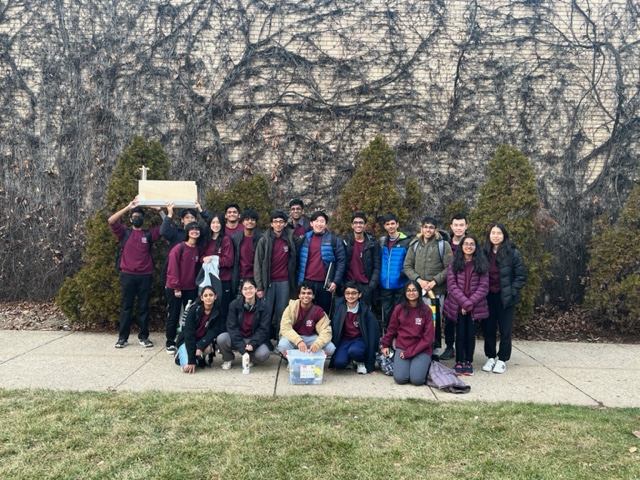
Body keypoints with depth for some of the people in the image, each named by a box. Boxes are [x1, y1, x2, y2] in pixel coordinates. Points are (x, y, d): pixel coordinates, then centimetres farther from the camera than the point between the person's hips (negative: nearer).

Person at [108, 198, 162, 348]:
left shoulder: (149, 234, 10)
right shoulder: (124, 233, 7)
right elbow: (111, 221, -7)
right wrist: (128, 207, -10)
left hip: (145, 276, 1)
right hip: (128, 275, -1)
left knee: (144, 306, 6)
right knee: (126, 306, 5)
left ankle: (143, 336, 13)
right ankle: (122, 337, 11)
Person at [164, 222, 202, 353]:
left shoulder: (198, 249, 6)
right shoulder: (179, 248, -12)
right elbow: (173, 269, -14)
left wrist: (197, 284, 5)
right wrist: (176, 287, -16)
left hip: (191, 288, 5)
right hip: (174, 288, -5)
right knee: (173, 316, 4)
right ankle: (170, 343, 16)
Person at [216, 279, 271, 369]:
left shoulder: (262, 306, -9)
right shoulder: (234, 304, -9)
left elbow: (263, 329, -11)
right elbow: (232, 327, -14)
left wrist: (252, 344, -27)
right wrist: (242, 347, -26)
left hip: (255, 339, -1)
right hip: (237, 338, 1)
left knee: (263, 354, -31)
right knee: (221, 338, -30)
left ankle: (250, 359, 6)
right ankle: (228, 359, 4)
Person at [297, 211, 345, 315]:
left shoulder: (333, 240, 0)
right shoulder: (305, 239, 7)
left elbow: (341, 261, -2)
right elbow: (300, 261, 11)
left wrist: (336, 281, -7)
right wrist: (299, 280, 5)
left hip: (325, 284, -2)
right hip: (306, 282, 2)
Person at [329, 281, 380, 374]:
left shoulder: (365, 311, -12)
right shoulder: (339, 307, -5)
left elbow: (372, 335, -10)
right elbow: (334, 329, 0)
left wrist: (370, 365, -10)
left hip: (359, 340, -2)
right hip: (344, 339, 2)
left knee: (354, 351, -37)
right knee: (339, 362, -27)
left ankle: (361, 362, 0)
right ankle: (349, 359, 10)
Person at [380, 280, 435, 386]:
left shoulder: (426, 310, -4)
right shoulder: (399, 308, 1)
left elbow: (428, 336, -7)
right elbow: (391, 329, 14)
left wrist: (410, 352, -13)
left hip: (421, 349, -1)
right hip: (402, 347, 1)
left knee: (416, 379, -21)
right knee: (400, 378, -19)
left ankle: (423, 365, 12)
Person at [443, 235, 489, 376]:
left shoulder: (481, 264, 4)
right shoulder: (454, 263, 3)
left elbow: (484, 287, -2)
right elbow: (451, 285, -5)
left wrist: (470, 303, -12)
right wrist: (464, 302, -15)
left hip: (475, 306, 1)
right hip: (458, 306, 0)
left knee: (471, 334, 3)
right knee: (460, 334, 2)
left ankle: (469, 362, 17)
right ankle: (459, 362, 12)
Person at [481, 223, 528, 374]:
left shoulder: (513, 253, -6)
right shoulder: (484, 252, 4)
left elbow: (521, 276, -5)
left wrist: (511, 292, -10)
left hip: (505, 298, -3)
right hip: (488, 297, 3)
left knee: (505, 330, 4)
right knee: (488, 328, 8)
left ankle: (502, 360, 16)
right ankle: (491, 357, 22)